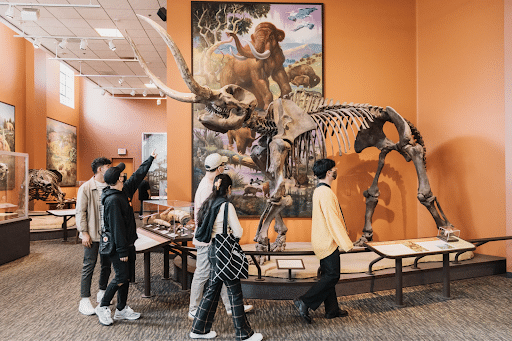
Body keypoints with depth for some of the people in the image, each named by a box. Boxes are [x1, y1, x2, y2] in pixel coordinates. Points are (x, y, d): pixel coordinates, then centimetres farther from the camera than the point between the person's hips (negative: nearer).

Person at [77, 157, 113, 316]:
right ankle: (85, 301, 12)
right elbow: (80, 212, -8)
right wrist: (84, 233, -13)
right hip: (92, 234, -5)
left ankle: (102, 293, 32)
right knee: (89, 266, 0)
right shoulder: (86, 188, -9)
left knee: (107, 265, 14)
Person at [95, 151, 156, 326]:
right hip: (119, 246, -9)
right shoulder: (113, 200, -22)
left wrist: (150, 159, 26)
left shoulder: (124, 191, 6)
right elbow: (117, 227, -23)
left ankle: (122, 310, 27)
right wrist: (122, 251, -22)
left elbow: (137, 177, 19)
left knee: (128, 275, 14)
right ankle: (102, 307, 18)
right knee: (121, 277, -3)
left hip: (128, 243, 9)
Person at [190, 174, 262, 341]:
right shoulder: (226, 206, -18)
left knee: (212, 289, 19)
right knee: (235, 293, 4)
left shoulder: (208, 204, 6)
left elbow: (200, 231, 14)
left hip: (213, 250, 8)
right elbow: (238, 233, -17)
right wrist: (237, 228, 3)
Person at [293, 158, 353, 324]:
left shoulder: (319, 190, 13)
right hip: (328, 242, -10)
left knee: (328, 275, 16)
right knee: (332, 276, -3)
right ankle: (304, 302, -1)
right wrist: (345, 242, -19)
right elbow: (332, 219, -24)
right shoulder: (326, 192, -20)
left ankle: (332, 309, 27)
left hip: (324, 240, 10)